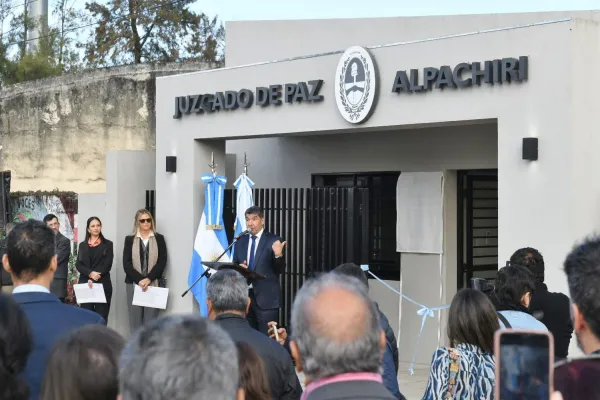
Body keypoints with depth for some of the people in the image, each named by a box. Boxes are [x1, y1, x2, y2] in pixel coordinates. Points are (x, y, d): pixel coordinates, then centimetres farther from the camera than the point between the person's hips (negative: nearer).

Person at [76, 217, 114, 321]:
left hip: (102, 284, -2)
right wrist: (90, 273, -15)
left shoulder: (107, 244, 6)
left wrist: (93, 279, -13)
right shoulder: (82, 245, 14)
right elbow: (79, 264, 4)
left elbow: (107, 264, -3)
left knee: (101, 316, -6)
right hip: (85, 284, 2)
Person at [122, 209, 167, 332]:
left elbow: (162, 262, 0)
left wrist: (148, 279, -11)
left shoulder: (159, 239, 8)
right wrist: (139, 280, -12)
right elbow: (126, 263, 0)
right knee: (135, 318, 0)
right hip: (134, 284, 1)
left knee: (151, 319, -3)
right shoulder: (130, 240, 9)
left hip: (153, 284, -1)